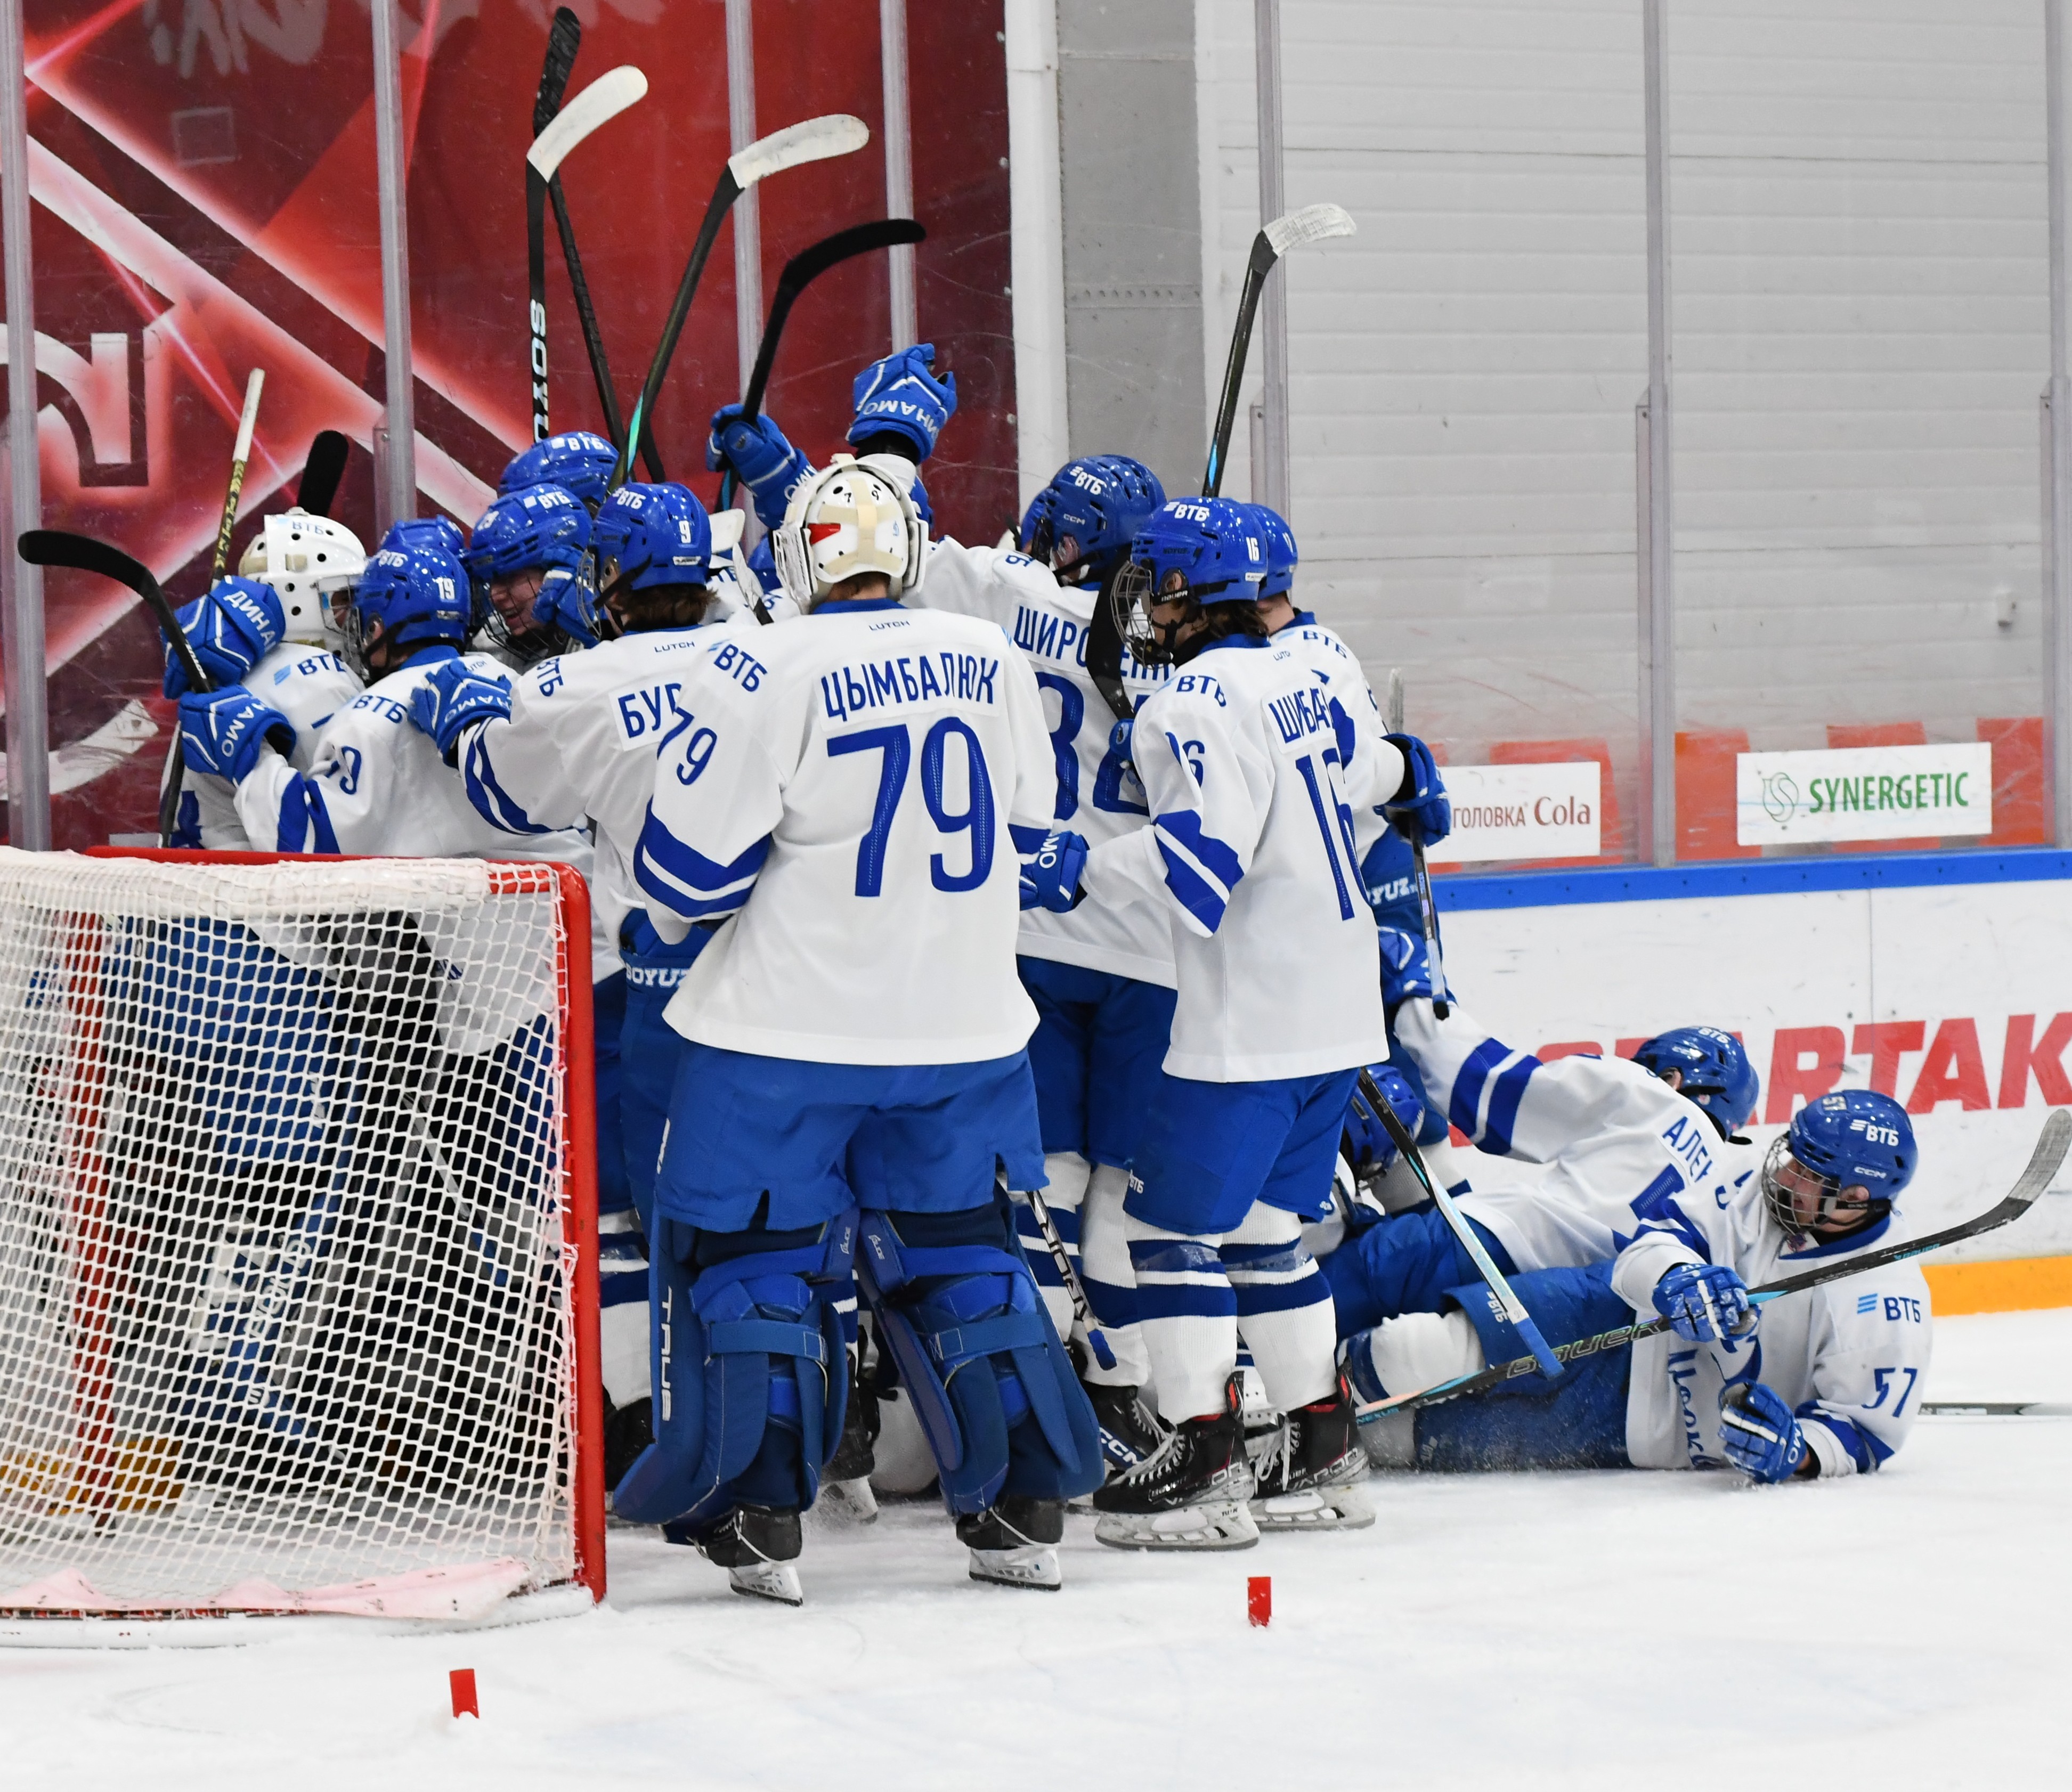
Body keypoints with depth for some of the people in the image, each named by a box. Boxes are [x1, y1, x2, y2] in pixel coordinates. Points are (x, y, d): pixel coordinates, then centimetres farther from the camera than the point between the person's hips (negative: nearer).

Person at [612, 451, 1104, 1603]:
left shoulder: (766, 676, -15)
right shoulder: (993, 664, 2)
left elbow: (690, 869, -11)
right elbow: (1032, 847, 13)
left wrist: (672, 910, 12)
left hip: (790, 1032, -5)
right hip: (964, 1028, 5)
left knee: (753, 1257, 6)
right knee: (960, 1251, 15)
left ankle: (760, 1516, 3)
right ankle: (1028, 1508, 14)